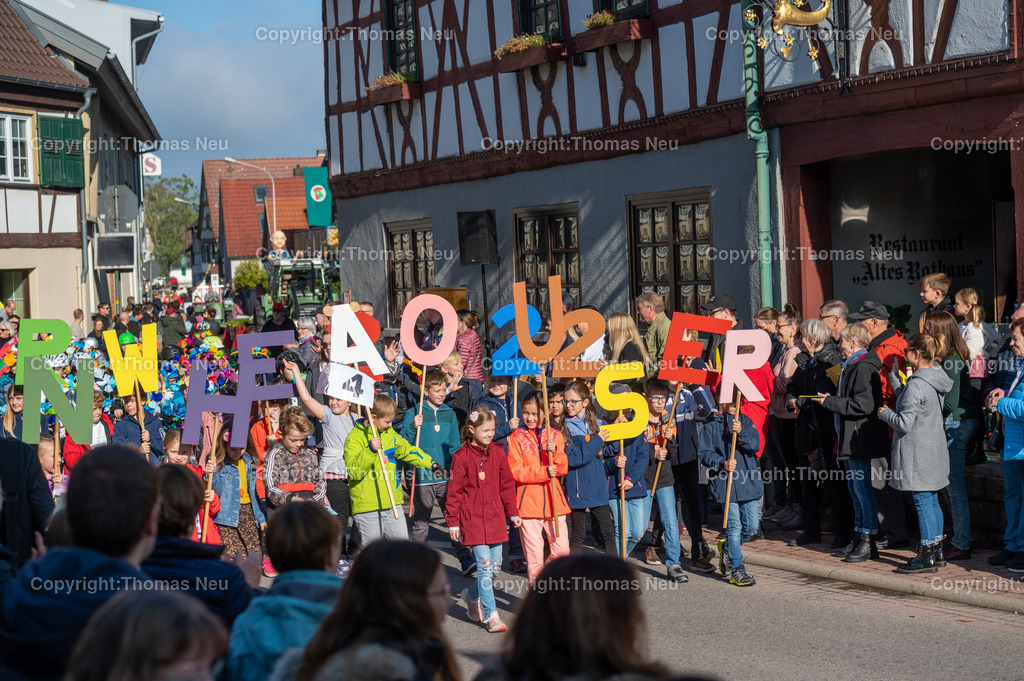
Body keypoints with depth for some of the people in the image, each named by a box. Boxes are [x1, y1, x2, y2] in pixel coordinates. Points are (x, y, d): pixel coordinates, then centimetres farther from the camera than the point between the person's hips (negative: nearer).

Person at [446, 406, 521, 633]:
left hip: (495, 518, 5)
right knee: (485, 566, -9)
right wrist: (453, 521, -5)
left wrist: (513, 513, 15)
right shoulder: (461, 457, -7)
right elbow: (454, 491, -4)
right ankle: (491, 616, -3)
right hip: (472, 519, -5)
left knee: (495, 567, 8)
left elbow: (507, 485, 15)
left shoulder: (498, 453, 8)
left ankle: (472, 595, 35)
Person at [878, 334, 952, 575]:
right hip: (935, 450, 9)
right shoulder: (937, 379, 7)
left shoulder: (916, 385, -21)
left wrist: (886, 413, -4)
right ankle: (936, 551, 23)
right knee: (932, 501, 15)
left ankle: (927, 557, 1)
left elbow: (904, 423, -21)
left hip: (918, 453, -9)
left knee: (923, 502, -4)